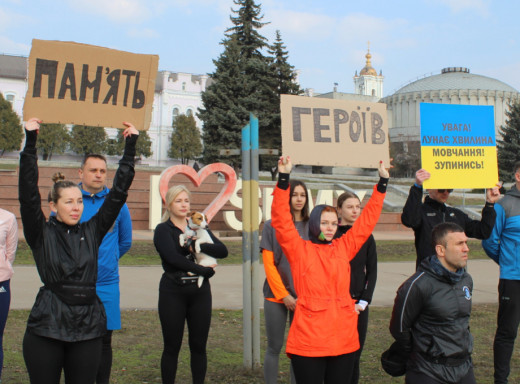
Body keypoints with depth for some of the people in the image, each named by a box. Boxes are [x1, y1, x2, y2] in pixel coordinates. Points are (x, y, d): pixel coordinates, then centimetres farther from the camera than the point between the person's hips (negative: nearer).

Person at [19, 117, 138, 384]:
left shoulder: (92, 232, 8)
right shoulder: (41, 233, 2)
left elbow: (119, 193, 7)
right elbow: (28, 194, -9)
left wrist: (130, 146, 5)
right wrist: (30, 142, -14)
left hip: (87, 326, 3)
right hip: (46, 326, -2)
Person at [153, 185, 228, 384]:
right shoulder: (163, 230, 1)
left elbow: (222, 250, 0)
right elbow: (173, 257, -16)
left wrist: (197, 246, -14)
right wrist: (204, 270, -14)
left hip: (200, 292, 4)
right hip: (173, 292, -3)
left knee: (199, 345, 7)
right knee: (172, 346, 3)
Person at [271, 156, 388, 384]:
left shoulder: (344, 247, 11)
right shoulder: (299, 249, 1)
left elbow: (368, 219, 15)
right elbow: (281, 220, -9)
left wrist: (382, 183, 15)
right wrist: (283, 179, -16)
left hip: (344, 337, 4)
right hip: (308, 340, -4)